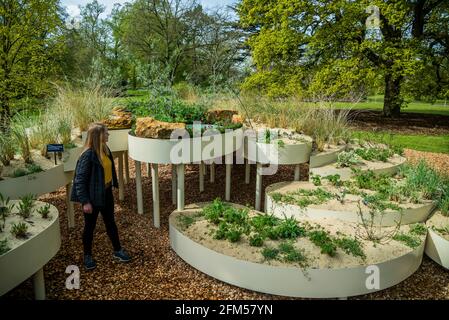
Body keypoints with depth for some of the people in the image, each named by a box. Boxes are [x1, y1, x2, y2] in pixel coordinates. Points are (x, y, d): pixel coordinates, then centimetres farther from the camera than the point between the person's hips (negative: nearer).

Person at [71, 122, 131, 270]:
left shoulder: (105, 149, -1)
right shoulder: (88, 155, -23)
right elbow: (80, 179, -20)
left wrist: (112, 185, 16)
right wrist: (85, 201, -20)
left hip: (106, 193, 7)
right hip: (92, 197, -7)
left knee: (110, 222, 18)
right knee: (90, 226, 11)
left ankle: (117, 250, 33)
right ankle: (87, 256, 31)